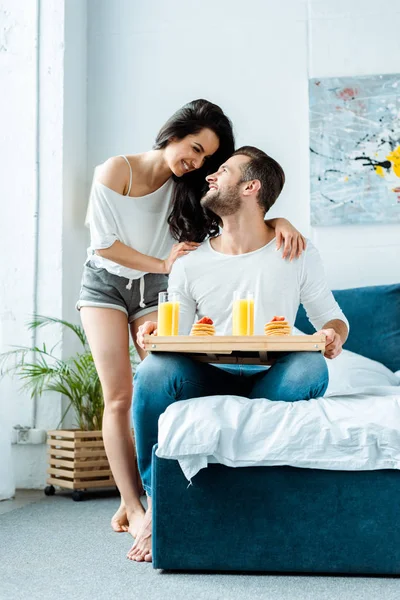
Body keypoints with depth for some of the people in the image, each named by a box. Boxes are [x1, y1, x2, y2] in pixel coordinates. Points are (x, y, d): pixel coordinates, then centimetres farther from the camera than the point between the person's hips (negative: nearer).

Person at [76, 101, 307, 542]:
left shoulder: (189, 187, -3)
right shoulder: (116, 171, -13)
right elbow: (104, 243, -13)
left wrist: (279, 223, -31)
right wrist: (162, 264, -14)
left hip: (155, 291, 3)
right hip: (106, 285, -3)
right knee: (119, 397, -11)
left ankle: (134, 504, -10)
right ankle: (132, 504, -11)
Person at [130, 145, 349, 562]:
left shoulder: (296, 254, 4)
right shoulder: (190, 264, 7)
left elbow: (329, 315, 12)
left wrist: (334, 334, -12)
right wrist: (156, 335, -13)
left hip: (270, 381, -1)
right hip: (207, 380, 1)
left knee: (311, 367, -34)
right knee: (154, 370, -31)